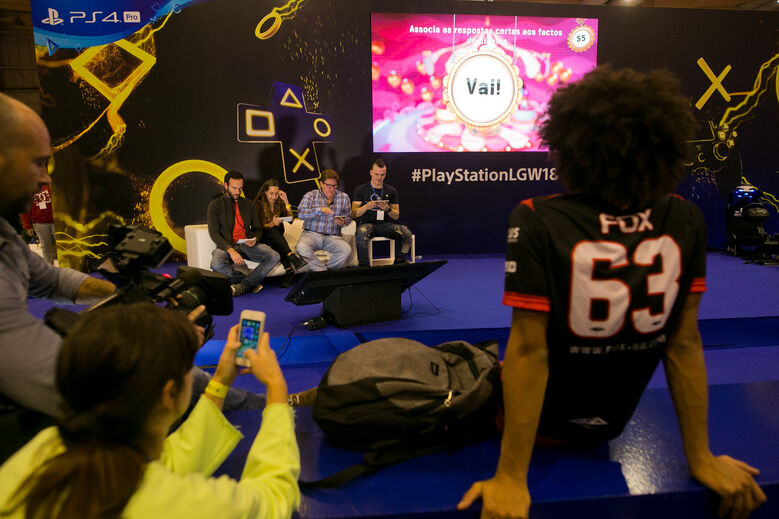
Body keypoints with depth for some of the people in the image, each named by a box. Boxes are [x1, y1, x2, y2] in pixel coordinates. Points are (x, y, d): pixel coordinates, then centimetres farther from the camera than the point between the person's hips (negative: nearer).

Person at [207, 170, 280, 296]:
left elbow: (258, 229, 19)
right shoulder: (215, 205, 4)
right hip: (227, 245, -3)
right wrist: (230, 250, -21)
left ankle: (243, 286, -19)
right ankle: (252, 283, -14)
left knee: (274, 257, -24)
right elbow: (214, 233, -5)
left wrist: (255, 239, -8)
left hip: (247, 245, 3)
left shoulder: (249, 205, 16)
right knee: (216, 265, -36)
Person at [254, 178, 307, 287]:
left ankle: (289, 273, -48)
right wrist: (272, 224, -30)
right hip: (263, 237, -3)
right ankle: (291, 256, -51)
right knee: (273, 230, -36)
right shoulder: (259, 204, 0)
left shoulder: (280, 203, 11)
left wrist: (286, 201, -10)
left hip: (277, 238, 3)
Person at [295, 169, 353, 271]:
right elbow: (300, 214, -5)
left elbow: (349, 217, 16)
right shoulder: (310, 195, 8)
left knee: (347, 249, -30)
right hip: (311, 234, -1)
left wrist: (343, 222, -9)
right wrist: (320, 210, -19)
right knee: (301, 248, -35)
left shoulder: (344, 197, 14)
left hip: (333, 237, 2)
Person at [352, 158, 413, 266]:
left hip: (385, 224, 3)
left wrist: (388, 209, -10)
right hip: (366, 224, -3)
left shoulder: (391, 190, 13)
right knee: (361, 233, -38)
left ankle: (399, 261, -4)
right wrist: (367, 207, -18)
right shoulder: (361, 189, 6)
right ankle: (364, 265, -25)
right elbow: (354, 213, 1)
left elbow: (396, 216, 12)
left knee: (406, 233, -23)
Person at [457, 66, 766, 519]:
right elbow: (684, 343, -8)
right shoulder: (686, 223, -12)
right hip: (610, 425, 5)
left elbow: (529, 352, -26)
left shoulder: (537, 223, -27)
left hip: (546, 425, -5)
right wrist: (700, 458, 2)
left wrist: (512, 479, -18)